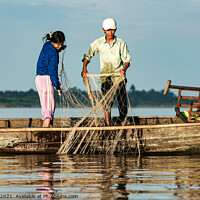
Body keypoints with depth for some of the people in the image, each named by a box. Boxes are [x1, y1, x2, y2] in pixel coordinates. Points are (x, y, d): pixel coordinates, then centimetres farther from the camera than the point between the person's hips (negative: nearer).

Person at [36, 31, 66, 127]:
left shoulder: (47, 44, 7)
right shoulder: (53, 54, -18)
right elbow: (53, 71, -18)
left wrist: (60, 49, 13)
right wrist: (58, 86, -13)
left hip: (39, 78, 9)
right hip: (46, 79, -9)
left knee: (45, 105, 14)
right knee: (49, 106, -12)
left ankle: (44, 127, 15)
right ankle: (46, 129, -21)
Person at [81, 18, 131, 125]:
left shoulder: (121, 43, 1)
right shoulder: (98, 43, 3)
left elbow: (127, 59, 1)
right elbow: (88, 55, 7)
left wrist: (124, 69, -20)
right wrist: (84, 68, -8)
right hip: (105, 76, 0)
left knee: (122, 103, -2)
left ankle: (122, 124, 8)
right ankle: (108, 125, -4)